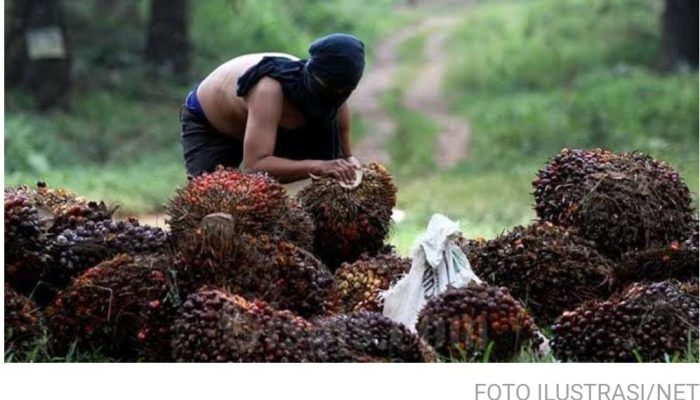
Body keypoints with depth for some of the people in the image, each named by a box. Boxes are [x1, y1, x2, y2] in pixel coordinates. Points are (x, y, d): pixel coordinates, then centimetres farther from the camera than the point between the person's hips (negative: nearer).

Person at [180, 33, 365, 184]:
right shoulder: (270, 90, -47)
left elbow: (343, 153, -11)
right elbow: (254, 164, -55)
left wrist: (350, 164, -31)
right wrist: (316, 166, -64)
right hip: (207, 122, -6)